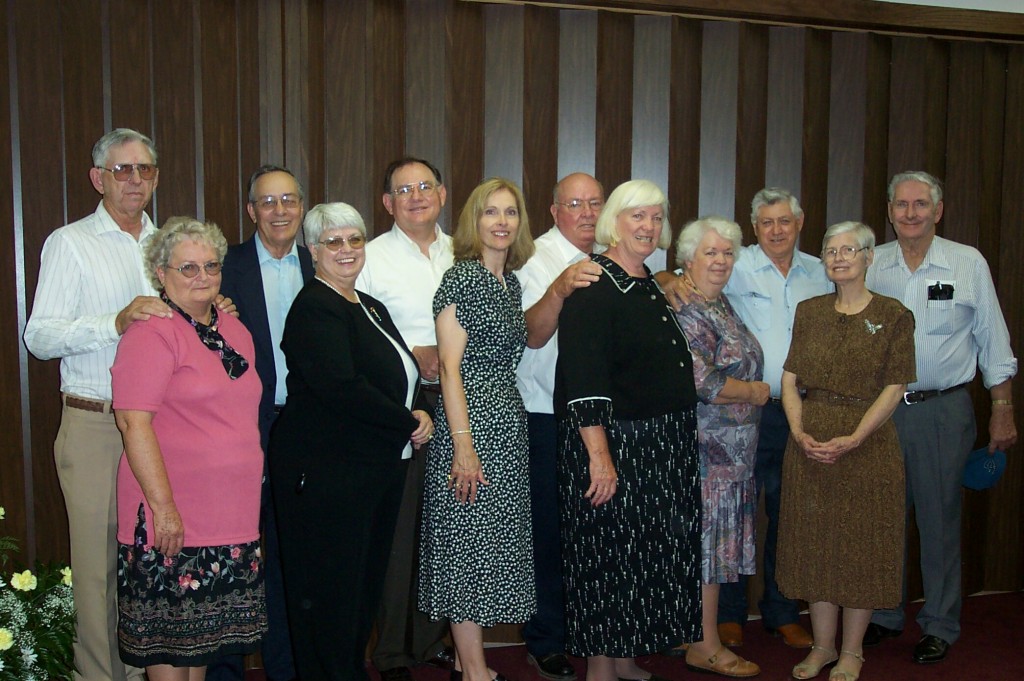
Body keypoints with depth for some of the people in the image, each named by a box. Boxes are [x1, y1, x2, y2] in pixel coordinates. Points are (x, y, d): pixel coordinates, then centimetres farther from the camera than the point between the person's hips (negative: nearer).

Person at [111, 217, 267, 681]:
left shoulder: (234, 330, 13)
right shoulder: (152, 332, -11)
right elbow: (134, 422, -18)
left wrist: (252, 495, 18)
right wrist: (163, 506, -21)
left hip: (231, 516, 7)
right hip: (171, 517, -7)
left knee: (205, 633, 16)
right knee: (167, 638, 4)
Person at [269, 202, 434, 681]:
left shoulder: (370, 308, 15)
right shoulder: (314, 308, -12)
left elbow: (401, 378, 21)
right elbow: (341, 388, -24)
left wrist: (418, 414, -1)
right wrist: (408, 424, -13)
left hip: (379, 469, 9)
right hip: (327, 473, -9)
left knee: (367, 583, 15)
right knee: (331, 588, 0)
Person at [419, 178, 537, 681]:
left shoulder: (511, 282, 14)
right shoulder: (462, 277, -10)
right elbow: (449, 366, -15)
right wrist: (463, 445, -19)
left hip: (508, 424, 9)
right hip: (471, 424, -9)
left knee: (492, 544, 13)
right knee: (468, 544, -1)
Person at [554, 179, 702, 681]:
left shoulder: (653, 287, 13)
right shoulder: (594, 285, -12)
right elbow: (584, 380, -20)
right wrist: (599, 457, -24)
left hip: (664, 446, 9)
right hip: (613, 441, -9)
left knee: (649, 554, 15)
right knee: (607, 551, 1)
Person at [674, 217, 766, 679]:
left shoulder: (720, 303, 14)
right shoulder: (686, 310, -16)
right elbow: (701, 382, -23)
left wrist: (751, 388, 11)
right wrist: (755, 391, -10)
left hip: (730, 447, 9)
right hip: (707, 446, -9)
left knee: (715, 538, 14)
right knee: (707, 539, -1)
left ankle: (698, 635, 25)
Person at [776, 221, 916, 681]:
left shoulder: (894, 316, -3)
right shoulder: (809, 312, 8)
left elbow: (893, 389, -8)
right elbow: (790, 378, 5)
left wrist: (853, 439, -18)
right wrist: (799, 431, -10)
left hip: (866, 443, -3)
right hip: (810, 443, 3)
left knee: (861, 544, 5)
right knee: (816, 541, 9)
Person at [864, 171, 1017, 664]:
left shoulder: (969, 265, 0)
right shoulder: (869, 267, 4)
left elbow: (993, 343, 4)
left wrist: (1002, 411, 1)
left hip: (943, 410, -2)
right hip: (880, 408, 2)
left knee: (939, 518, 5)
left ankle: (940, 625, 19)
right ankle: (884, 615, 25)